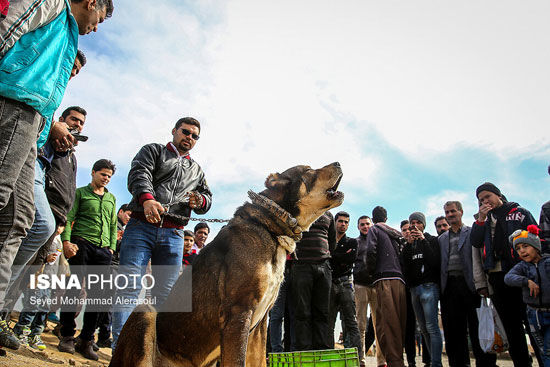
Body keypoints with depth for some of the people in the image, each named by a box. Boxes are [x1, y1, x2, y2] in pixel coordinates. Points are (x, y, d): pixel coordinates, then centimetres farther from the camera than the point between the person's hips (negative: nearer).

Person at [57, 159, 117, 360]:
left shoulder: (111, 198, 22)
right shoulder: (80, 192, 10)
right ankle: (67, 336, 8)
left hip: (103, 249, 4)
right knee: (74, 289, -6)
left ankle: (86, 340, 8)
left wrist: (112, 247, 10)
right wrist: (66, 241, -12)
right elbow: (69, 217, 1)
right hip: (82, 244, -4)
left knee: (97, 294, 0)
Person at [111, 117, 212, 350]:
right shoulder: (153, 151, 15)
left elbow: (208, 198, 21)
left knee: (166, 294, 1)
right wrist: (147, 199, -27)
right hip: (141, 226, -3)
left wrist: (200, 201, -5)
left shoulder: (196, 170, 28)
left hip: (173, 236, 3)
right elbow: (139, 175, -5)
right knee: (129, 286, -10)